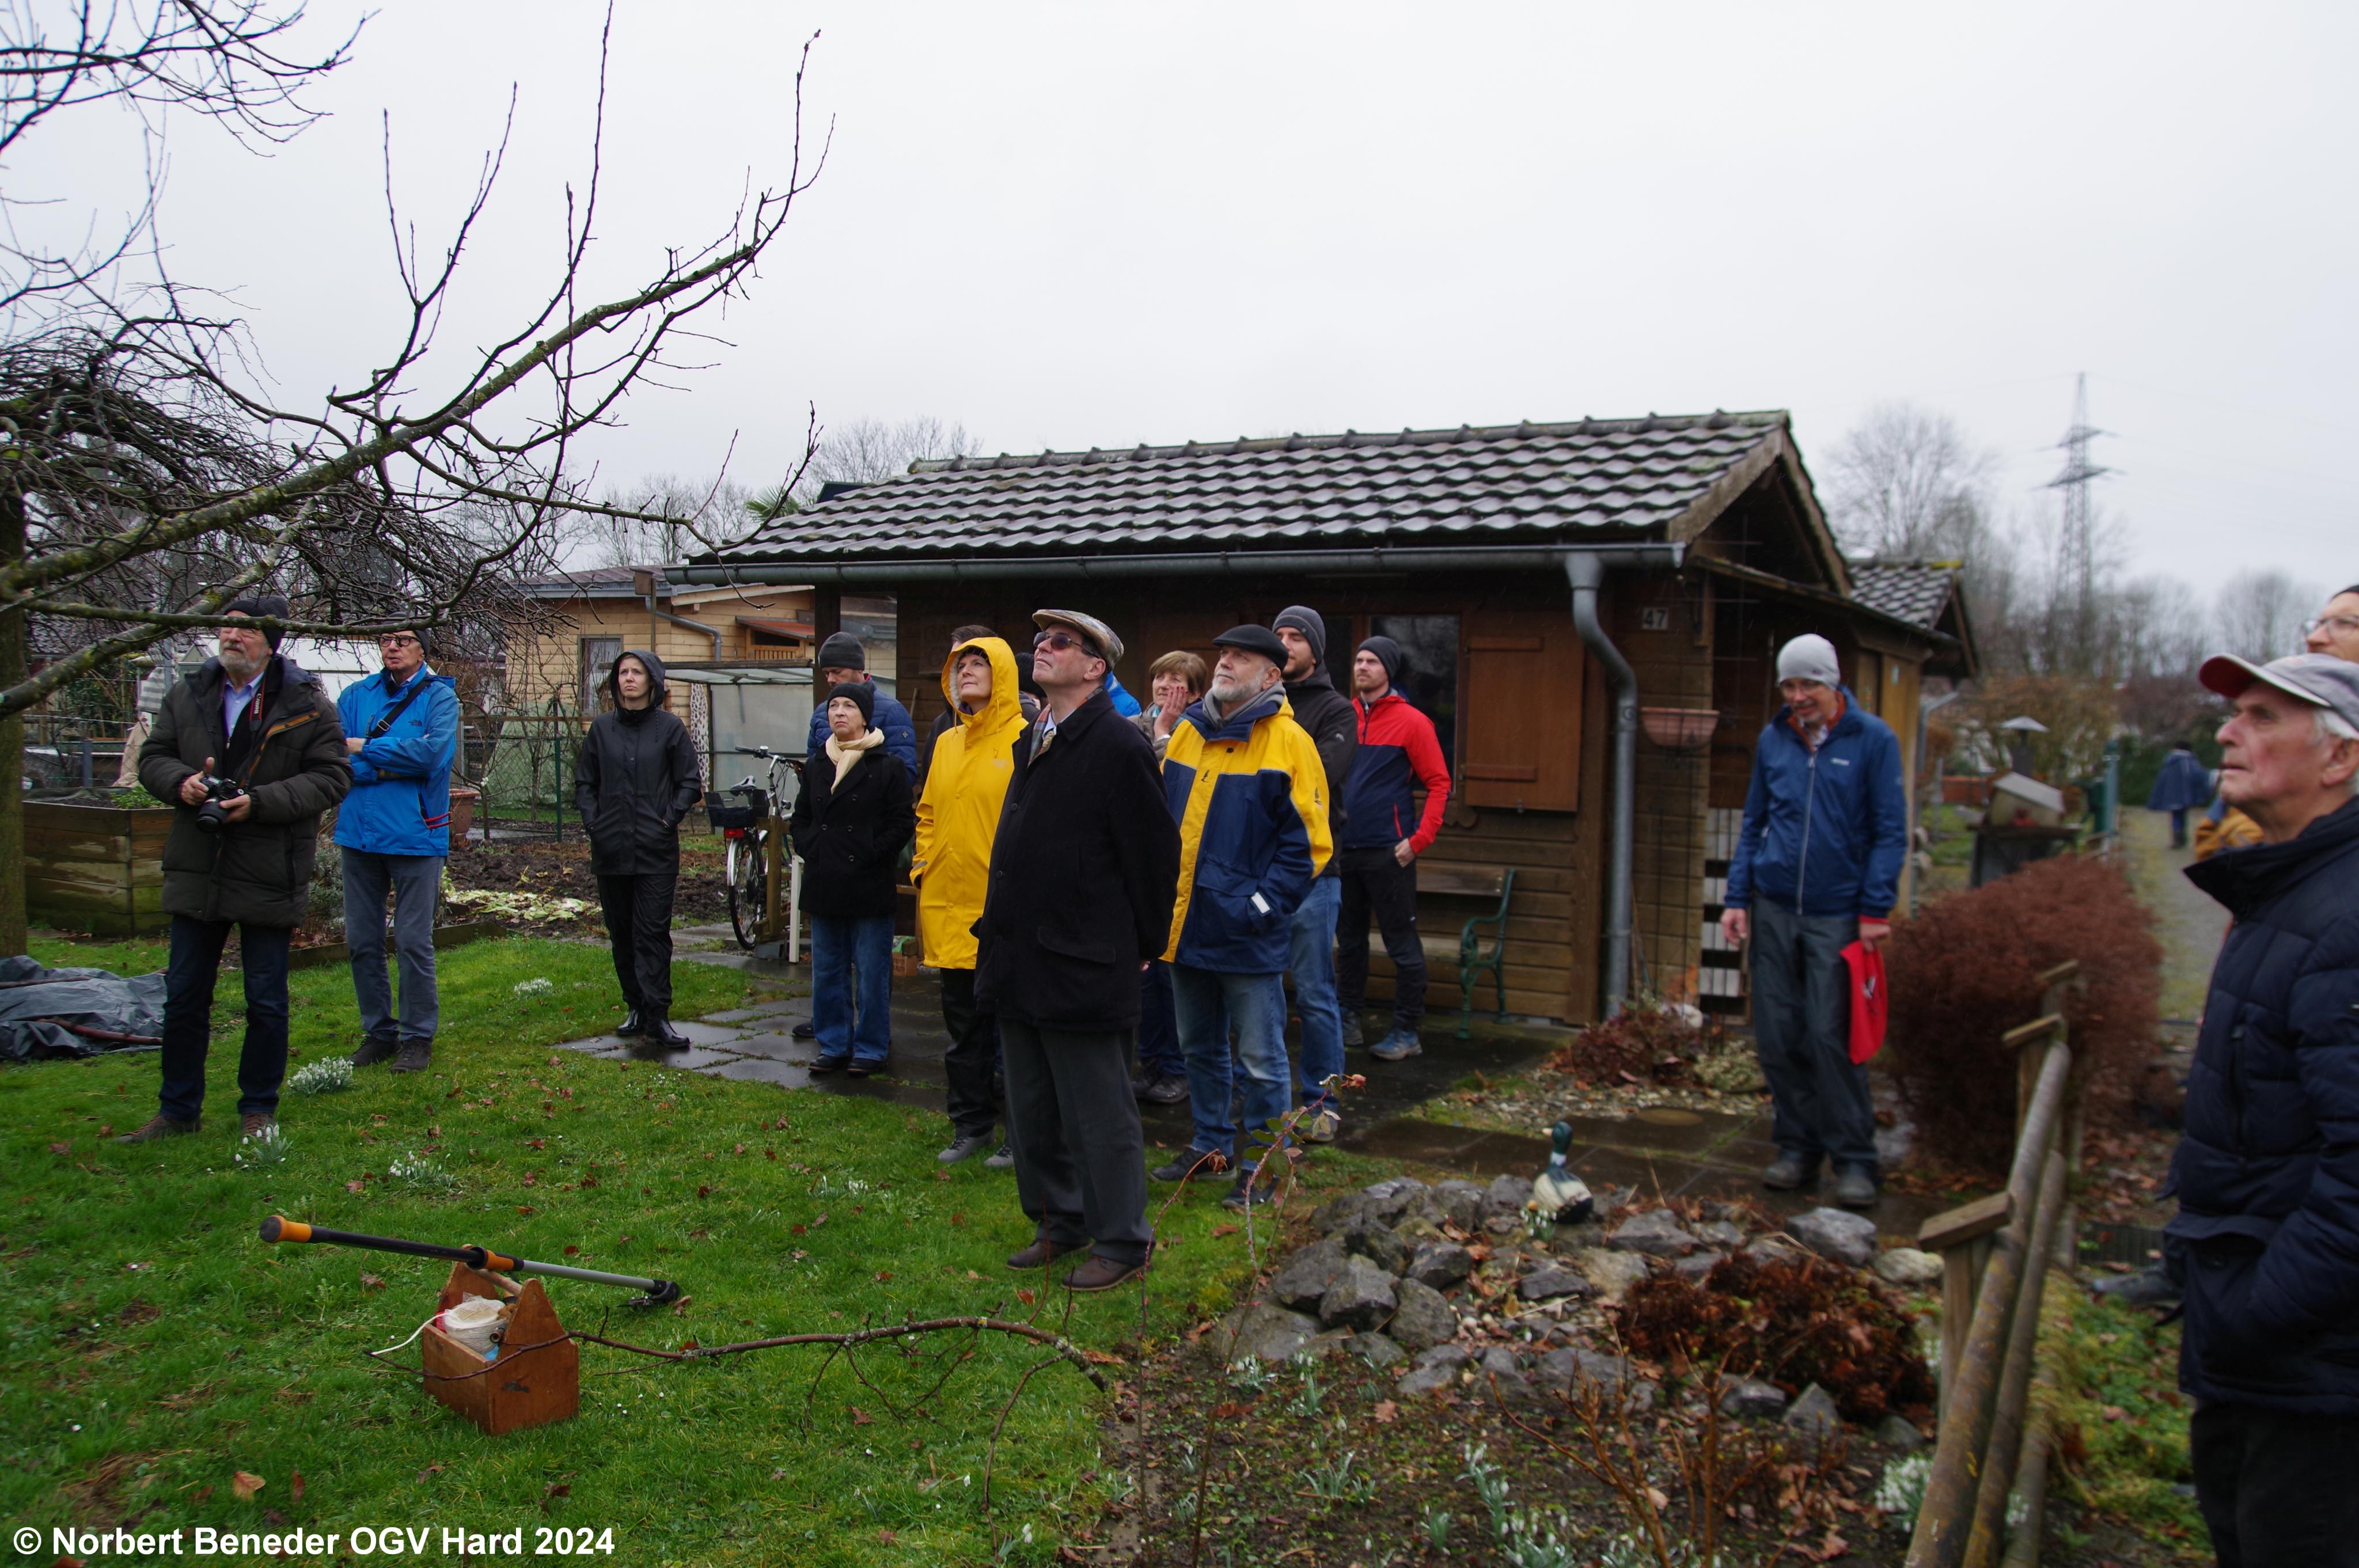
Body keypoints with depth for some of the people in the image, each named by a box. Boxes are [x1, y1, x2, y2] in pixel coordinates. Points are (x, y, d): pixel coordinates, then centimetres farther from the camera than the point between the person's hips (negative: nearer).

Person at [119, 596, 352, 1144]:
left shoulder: (307, 703, -7)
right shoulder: (187, 695, 7)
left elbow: (332, 777, -10)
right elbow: (152, 757, 13)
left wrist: (259, 802, -20)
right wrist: (181, 782, -10)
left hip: (269, 879, -4)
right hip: (196, 873, 4)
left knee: (266, 1003, 7)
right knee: (183, 997, 12)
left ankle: (258, 1109, 22)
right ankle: (178, 1109, 25)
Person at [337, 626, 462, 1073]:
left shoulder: (439, 697, -3)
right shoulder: (355, 696, 7)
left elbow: (431, 753, -19)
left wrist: (366, 750, -8)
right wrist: (394, 765, -15)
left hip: (414, 835, -4)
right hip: (359, 833, 4)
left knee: (414, 942, 0)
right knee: (362, 940, 10)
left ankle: (418, 1037, 12)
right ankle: (378, 1032, 23)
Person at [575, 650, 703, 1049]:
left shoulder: (670, 728, 1)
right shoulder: (601, 728, 9)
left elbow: (690, 782, 4)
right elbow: (584, 782, 15)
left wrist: (670, 818, -7)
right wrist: (593, 821, 2)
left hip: (656, 851, -3)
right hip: (611, 850, 3)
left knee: (653, 931, -8)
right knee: (621, 933, 8)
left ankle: (656, 1016, -8)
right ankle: (636, 1007, 19)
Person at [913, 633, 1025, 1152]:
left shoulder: (1023, 740, -8)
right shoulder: (946, 743, 14)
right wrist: (922, 866, 10)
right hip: (949, 906, 7)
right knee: (963, 1025, 15)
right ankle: (971, 1124, 27)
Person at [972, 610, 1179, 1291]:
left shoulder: (1118, 747, -15)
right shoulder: (1033, 742, 12)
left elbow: (1155, 856, -13)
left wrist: (1141, 947, -6)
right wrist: (1002, 935, 19)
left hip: (1082, 971, -9)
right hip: (1021, 964, 9)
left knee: (1098, 1113, 2)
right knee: (1033, 1112, 18)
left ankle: (1121, 1241, 17)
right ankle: (1060, 1223, 33)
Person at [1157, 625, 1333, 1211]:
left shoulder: (1288, 741, -10)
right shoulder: (1188, 733, 8)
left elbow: (1308, 842, -11)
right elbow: (1164, 819, 17)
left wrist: (1266, 902, -17)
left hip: (1247, 932, -6)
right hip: (1185, 923, 6)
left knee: (1260, 1060, 3)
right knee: (1199, 1047, 20)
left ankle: (1260, 1166, 16)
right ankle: (1211, 1143, 35)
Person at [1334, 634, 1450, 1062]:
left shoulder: (1411, 722, -5)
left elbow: (1439, 784, -6)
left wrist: (1419, 840, -13)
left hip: (1388, 851, -5)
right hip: (1343, 848, 5)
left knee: (1402, 945, 0)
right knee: (1349, 938, 14)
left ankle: (1406, 1032, 9)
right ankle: (1348, 1021, 25)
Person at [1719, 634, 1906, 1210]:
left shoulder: (1873, 739, -4)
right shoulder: (1772, 740, 7)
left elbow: (1890, 831, -3)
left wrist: (1875, 911, -9)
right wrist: (1736, 897, 6)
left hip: (1838, 914, -4)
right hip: (1773, 909, 4)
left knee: (1831, 1037, -7)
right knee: (1778, 1037, 5)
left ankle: (1855, 1161, 5)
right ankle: (1797, 1148, 19)